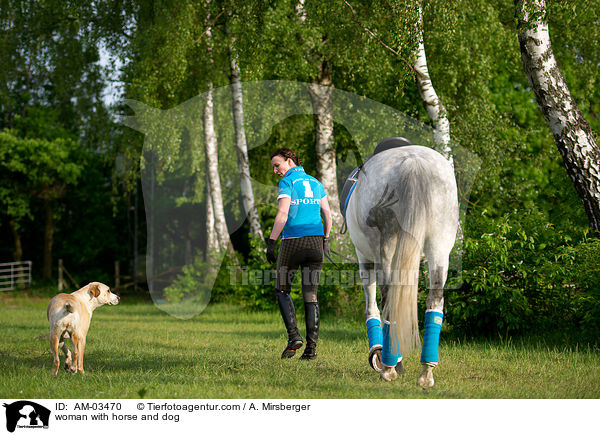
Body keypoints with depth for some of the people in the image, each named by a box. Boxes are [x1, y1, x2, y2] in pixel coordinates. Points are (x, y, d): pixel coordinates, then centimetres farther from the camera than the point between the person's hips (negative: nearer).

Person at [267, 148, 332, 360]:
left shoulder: (287, 182, -4)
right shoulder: (315, 183, 15)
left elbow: (283, 214, -14)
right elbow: (327, 213, 12)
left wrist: (271, 243, -13)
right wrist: (325, 241, 19)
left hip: (293, 241, -5)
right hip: (315, 240, 5)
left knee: (282, 290, 11)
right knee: (310, 295, 6)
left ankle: (294, 335, -6)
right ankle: (311, 347, 0)